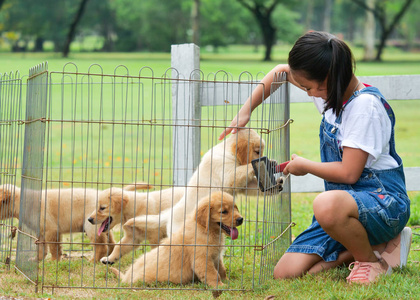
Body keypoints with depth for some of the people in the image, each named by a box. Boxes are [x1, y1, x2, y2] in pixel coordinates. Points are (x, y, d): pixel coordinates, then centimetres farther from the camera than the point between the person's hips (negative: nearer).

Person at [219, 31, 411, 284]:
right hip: (345, 201, 9)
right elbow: (281, 71, 23)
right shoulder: (331, 89, 6)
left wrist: (305, 166, -5)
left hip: (383, 201, -9)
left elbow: (348, 173, -22)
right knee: (286, 273, -5)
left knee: (327, 204, -43)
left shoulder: (365, 106, -20)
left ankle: (372, 260, -13)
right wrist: (245, 112, 14)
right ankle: (378, 245, 6)